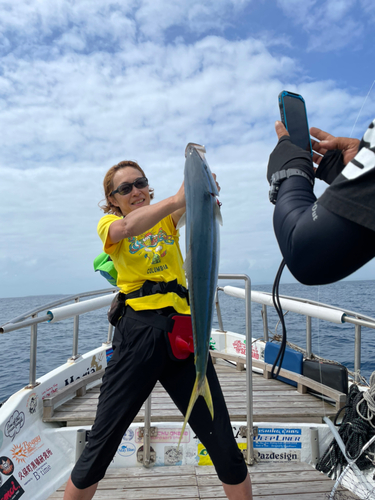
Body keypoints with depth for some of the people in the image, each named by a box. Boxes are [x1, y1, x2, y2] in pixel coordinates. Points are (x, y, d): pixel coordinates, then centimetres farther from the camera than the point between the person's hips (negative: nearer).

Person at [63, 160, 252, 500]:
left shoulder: (167, 218, 15)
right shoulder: (109, 224, 7)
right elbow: (129, 227, -17)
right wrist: (178, 198, -31)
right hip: (138, 331, -2)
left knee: (223, 443, 5)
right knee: (101, 445, 7)